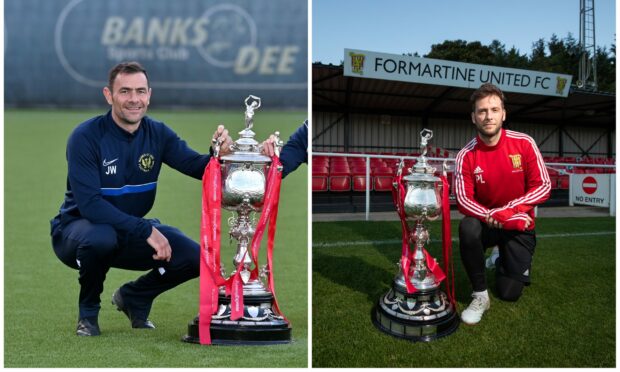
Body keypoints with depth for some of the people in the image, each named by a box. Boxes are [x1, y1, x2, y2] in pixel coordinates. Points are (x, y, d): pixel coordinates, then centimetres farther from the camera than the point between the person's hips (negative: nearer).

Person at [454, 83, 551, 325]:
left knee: (509, 294, -1)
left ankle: (500, 259, 37)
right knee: (468, 228, -36)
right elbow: (463, 200, -19)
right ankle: (480, 296, -17)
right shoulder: (467, 155, -14)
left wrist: (503, 211, -28)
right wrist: (505, 220, -32)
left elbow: (543, 186, -15)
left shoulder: (524, 144, -14)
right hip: (487, 224, 0)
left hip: (520, 227, 1)